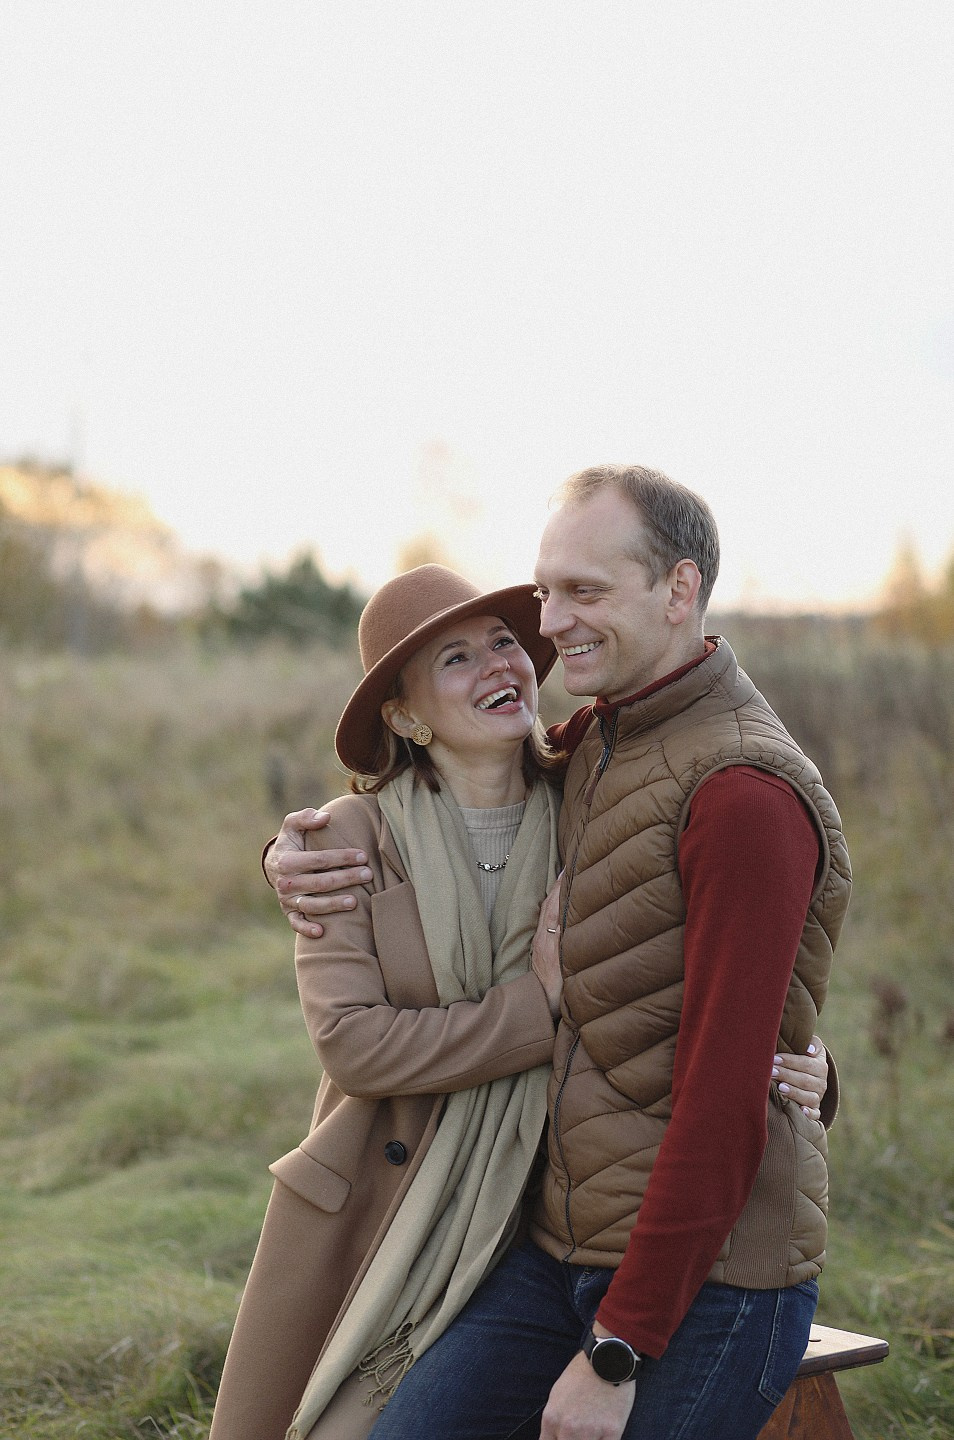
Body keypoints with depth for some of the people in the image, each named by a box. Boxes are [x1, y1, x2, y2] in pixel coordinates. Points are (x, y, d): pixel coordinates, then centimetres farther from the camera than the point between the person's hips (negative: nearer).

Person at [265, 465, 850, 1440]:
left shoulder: (746, 793, -16)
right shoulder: (592, 744, 10)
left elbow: (724, 1105, -19)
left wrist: (617, 1351, -17)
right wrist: (298, 853, 4)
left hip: (703, 1283, -7)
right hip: (563, 1249, 7)